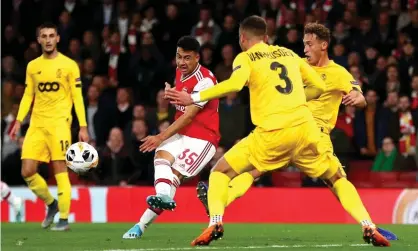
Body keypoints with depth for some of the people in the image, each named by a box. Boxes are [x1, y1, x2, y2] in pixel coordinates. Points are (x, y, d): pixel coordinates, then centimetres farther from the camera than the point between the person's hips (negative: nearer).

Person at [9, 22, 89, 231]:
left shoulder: (69, 65, 0)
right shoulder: (32, 66, 12)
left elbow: (77, 97, -1)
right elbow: (28, 96, 16)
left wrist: (83, 127, -7)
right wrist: (18, 121, 5)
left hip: (59, 122, -4)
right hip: (37, 124, 4)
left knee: (60, 170, -8)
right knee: (27, 171, -3)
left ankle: (64, 219, 0)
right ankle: (51, 204, 20)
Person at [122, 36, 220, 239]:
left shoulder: (204, 80, -20)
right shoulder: (180, 73, 7)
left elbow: (188, 116, -25)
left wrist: (161, 137, -29)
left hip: (202, 138, -7)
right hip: (181, 133, 7)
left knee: (175, 174, -15)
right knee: (161, 156, -23)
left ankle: (142, 224, -25)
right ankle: (163, 196, -46)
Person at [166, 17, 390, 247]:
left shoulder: (245, 57, 8)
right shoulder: (289, 53, 22)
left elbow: (235, 83, -14)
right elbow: (319, 86, 24)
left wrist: (194, 98, -8)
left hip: (272, 133, -3)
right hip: (304, 127, 3)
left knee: (221, 171, 12)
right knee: (337, 178, 20)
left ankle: (215, 223, -11)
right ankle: (368, 227, 2)